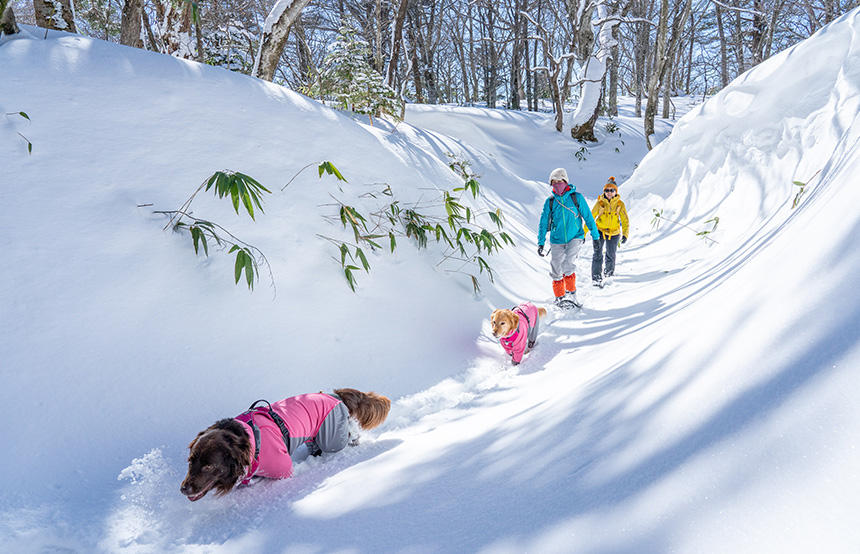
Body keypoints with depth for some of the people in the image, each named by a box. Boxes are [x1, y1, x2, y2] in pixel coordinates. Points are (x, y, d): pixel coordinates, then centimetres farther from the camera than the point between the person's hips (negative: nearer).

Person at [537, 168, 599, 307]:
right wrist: (541, 242, -1)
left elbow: (588, 217, 4)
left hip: (575, 237, -2)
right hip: (557, 240, 2)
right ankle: (559, 297, 22)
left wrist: (595, 235, 5)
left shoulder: (576, 197, -3)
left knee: (568, 264, -22)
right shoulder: (550, 201, 1)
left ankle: (571, 293, -5)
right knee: (556, 271, 4)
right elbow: (543, 223, 4)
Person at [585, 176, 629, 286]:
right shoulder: (600, 203, -7)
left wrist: (625, 234, -16)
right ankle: (596, 278, -9)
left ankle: (609, 272, 41)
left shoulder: (620, 204, -5)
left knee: (611, 256, 14)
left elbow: (625, 221, -3)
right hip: (599, 231, -1)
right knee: (598, 255, -12)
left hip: (614, 233, 2)